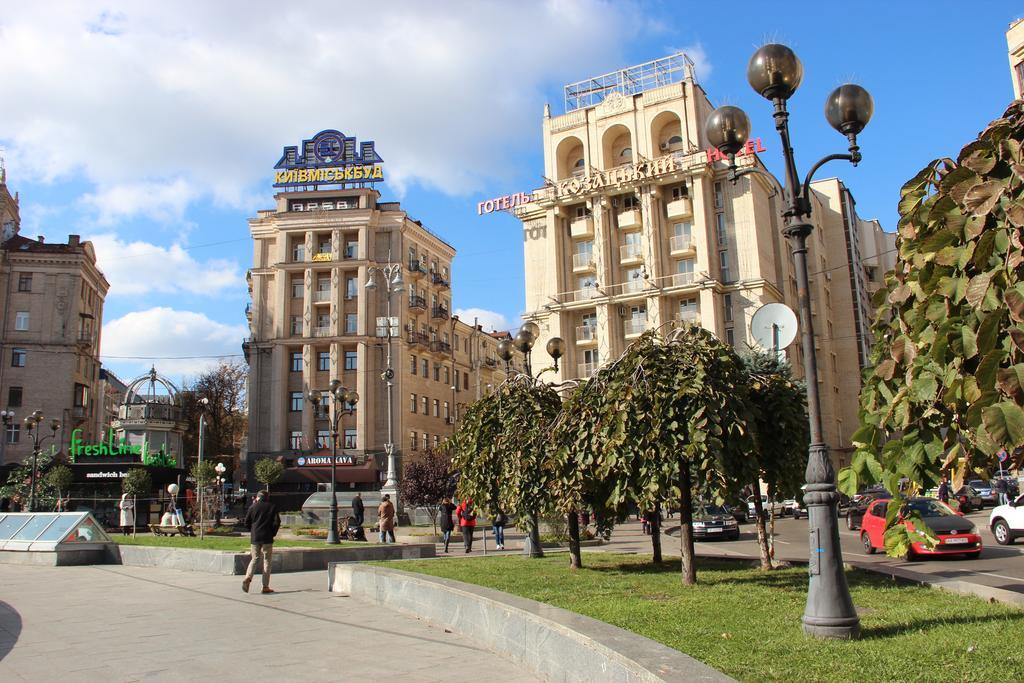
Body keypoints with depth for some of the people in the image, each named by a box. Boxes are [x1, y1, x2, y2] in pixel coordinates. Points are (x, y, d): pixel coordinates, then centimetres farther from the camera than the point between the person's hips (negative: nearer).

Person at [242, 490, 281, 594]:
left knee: (254, 559, 12)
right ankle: (265, 586, 3)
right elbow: (277, 522, -5)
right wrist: (273, 533, 7)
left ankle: (248, 577, -15)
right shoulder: (272, 507, 2)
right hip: (267, 538, -1)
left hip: (255, 538, 2)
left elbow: (246, 522, 4)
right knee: (267, 561, 4)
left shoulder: (253, 507, 5)